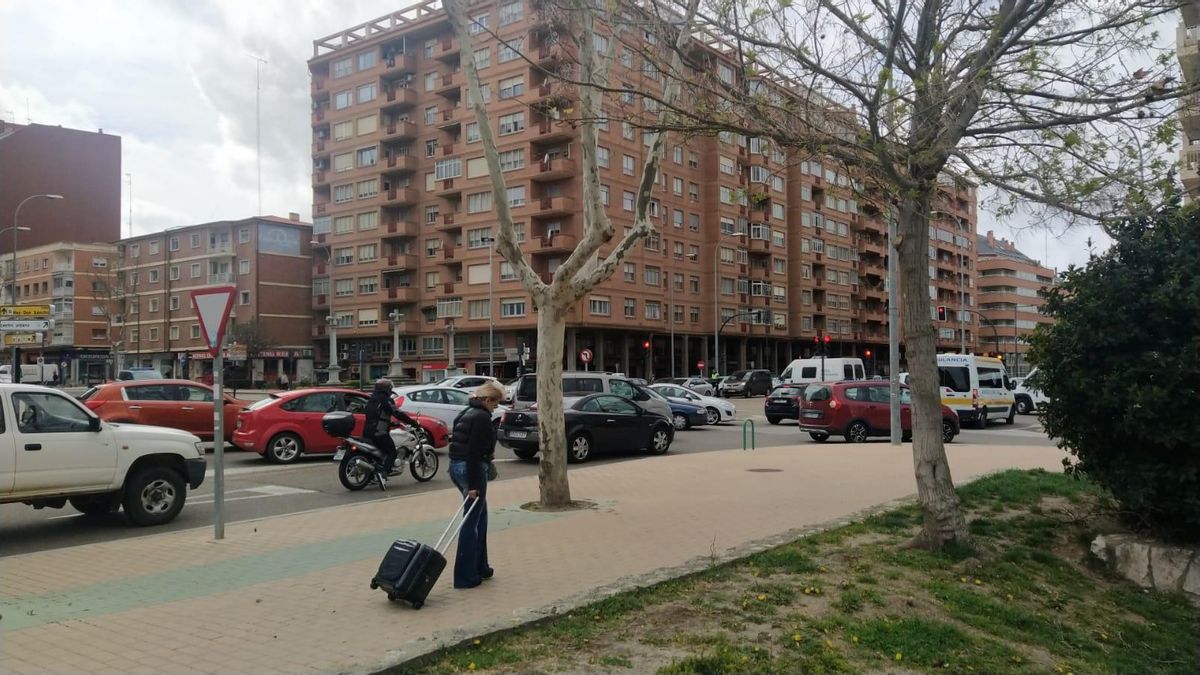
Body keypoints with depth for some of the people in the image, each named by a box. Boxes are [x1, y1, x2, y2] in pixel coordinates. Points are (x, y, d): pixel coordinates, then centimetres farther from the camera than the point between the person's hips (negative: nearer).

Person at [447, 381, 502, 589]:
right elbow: (474, 452, -21)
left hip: (456, 467, 10)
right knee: (472, 521, -2)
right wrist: (473, 485, -20)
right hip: (471, 469, -10)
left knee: (480, 517, 20)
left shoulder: (466, 413, 15)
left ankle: (480, 567, 27)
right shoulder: (482, 418, -16)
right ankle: (465, 576, 3)